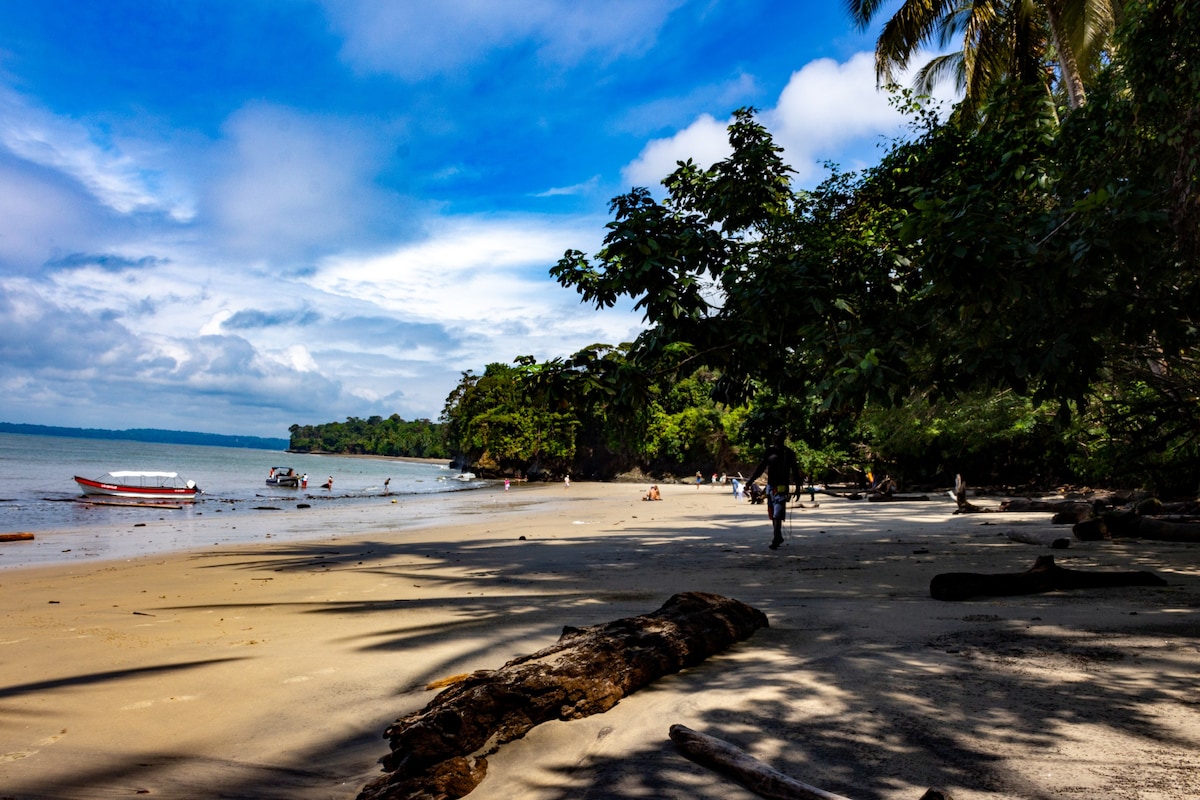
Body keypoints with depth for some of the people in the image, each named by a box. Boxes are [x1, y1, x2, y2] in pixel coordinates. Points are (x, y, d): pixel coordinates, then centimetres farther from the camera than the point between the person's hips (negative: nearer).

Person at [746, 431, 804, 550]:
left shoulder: (789, 453, -2)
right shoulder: (770, 450, 8)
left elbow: (795, 471, 2)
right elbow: (762, 467, 14)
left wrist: (798, 488, 1)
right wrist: (751, 480, 10)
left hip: (782, 487, -5)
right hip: (770, 486, 5)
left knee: (777, 515, -13)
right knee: (772, 515, 11)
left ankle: (775, 540, -15)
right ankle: (778, 537, 24)